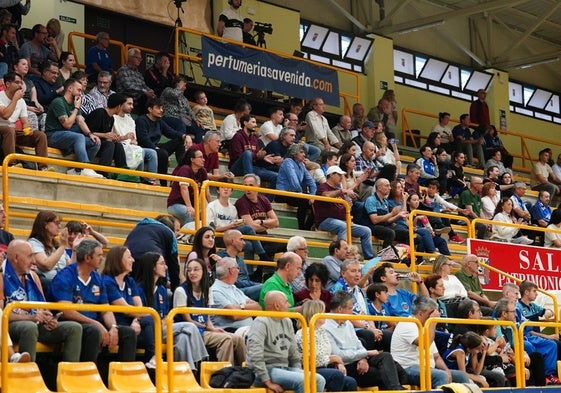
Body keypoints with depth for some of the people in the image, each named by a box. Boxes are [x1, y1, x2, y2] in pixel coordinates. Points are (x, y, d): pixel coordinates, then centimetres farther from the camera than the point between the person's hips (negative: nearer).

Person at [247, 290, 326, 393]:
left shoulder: (287, 322, 15)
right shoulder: (261, 323, -11)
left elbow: (294, 352, 22)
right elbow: (255, 356, -20)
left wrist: (298, 372, 9)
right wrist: (268, 382, -22)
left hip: (285, 368, 8)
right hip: (268, 369, -8)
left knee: (319, 380, -10)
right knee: (303, 381, -28)